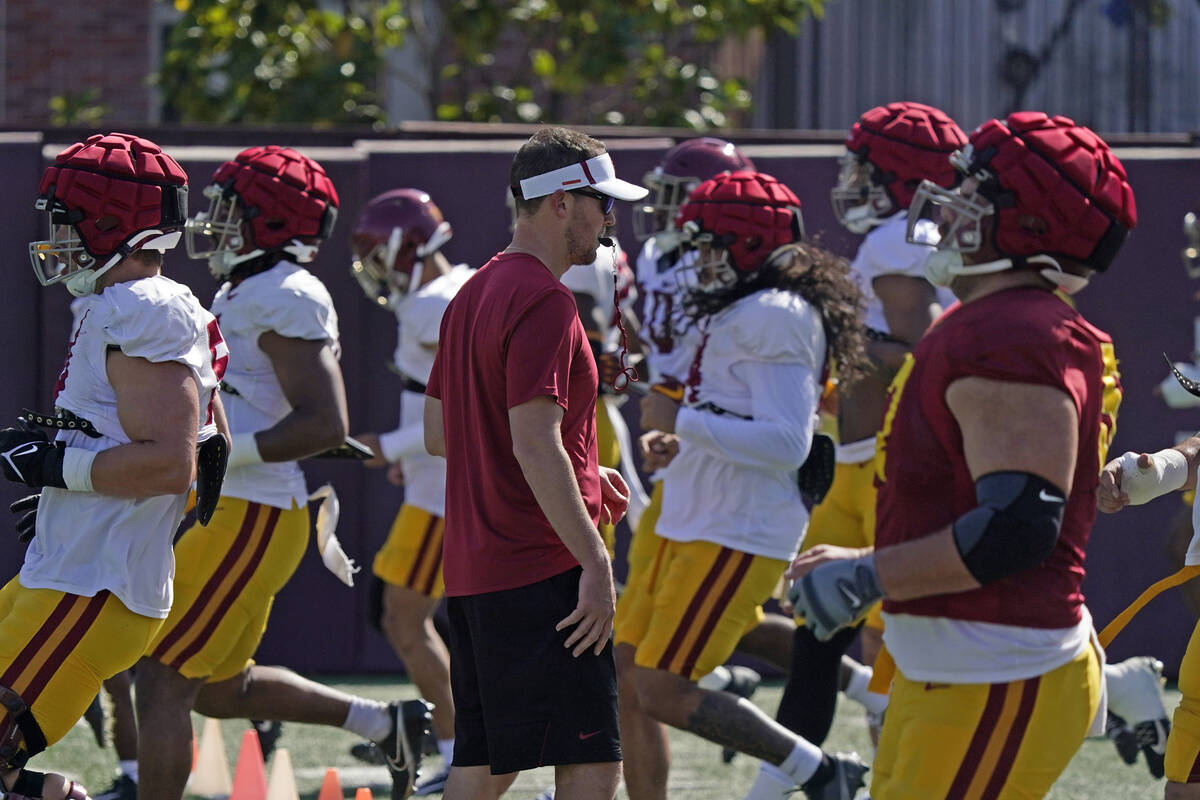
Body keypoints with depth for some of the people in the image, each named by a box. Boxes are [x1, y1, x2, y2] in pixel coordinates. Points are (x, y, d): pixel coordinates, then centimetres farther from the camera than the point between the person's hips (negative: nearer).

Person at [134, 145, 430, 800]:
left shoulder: (284, 299, -15)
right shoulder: (246, 293, 16)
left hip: (249, 520, -10)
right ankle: (384, 724, 25)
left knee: (162, 681, -8)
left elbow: (325, 426, -22)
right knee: (222, 689, 18)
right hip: (229, 511, 10)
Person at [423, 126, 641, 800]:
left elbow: (439, 435, 22)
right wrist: (595, 563, -22)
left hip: (471, 568, 10)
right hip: (540, 569, -10)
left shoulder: (474, 295, 16)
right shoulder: (545, 301, -14)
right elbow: (534, 445, -22)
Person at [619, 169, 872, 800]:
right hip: (691, 529, 11)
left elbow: (786, 443, -25)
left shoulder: (775, 318, -17)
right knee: (628, 690, 10)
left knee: (663, 693, -11)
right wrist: (678, 446, 11)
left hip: (737, 536, -10)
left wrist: (682, 421, -21)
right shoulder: (738, 314, 16)